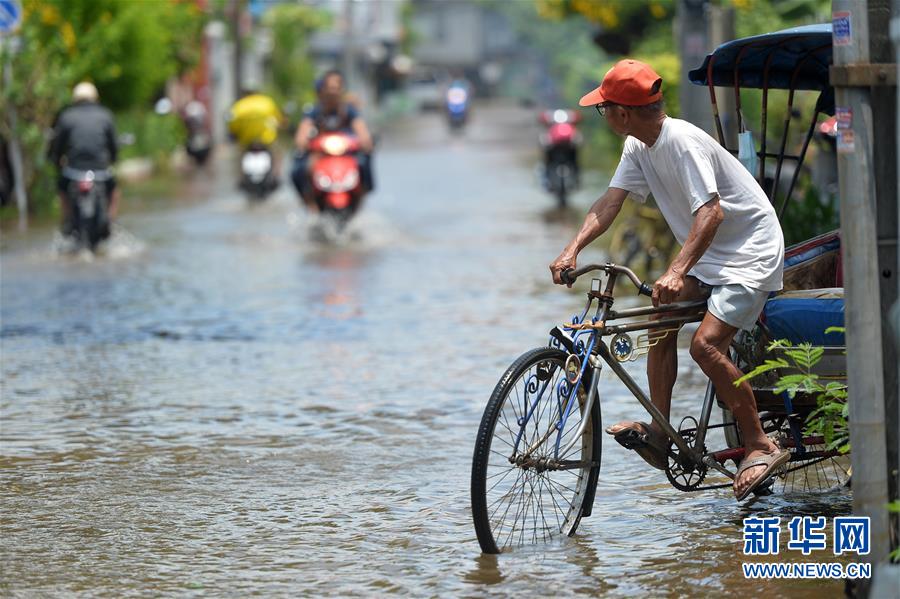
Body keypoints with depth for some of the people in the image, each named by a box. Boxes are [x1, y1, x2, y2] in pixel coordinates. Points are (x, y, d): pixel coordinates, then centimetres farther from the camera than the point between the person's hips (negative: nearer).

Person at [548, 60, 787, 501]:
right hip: (708, 254, 9)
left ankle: (761, 446, -10)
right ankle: (658, 434, 4)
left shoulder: (684, 142, -26)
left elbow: (711, 212, -35)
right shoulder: (639, 146, 2)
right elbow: (611, 200, -2)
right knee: (662, 316, -2)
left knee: (705, 344, -19)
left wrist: (677, 272, -46)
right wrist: (572, 250, -17)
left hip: (751, 250, -9)